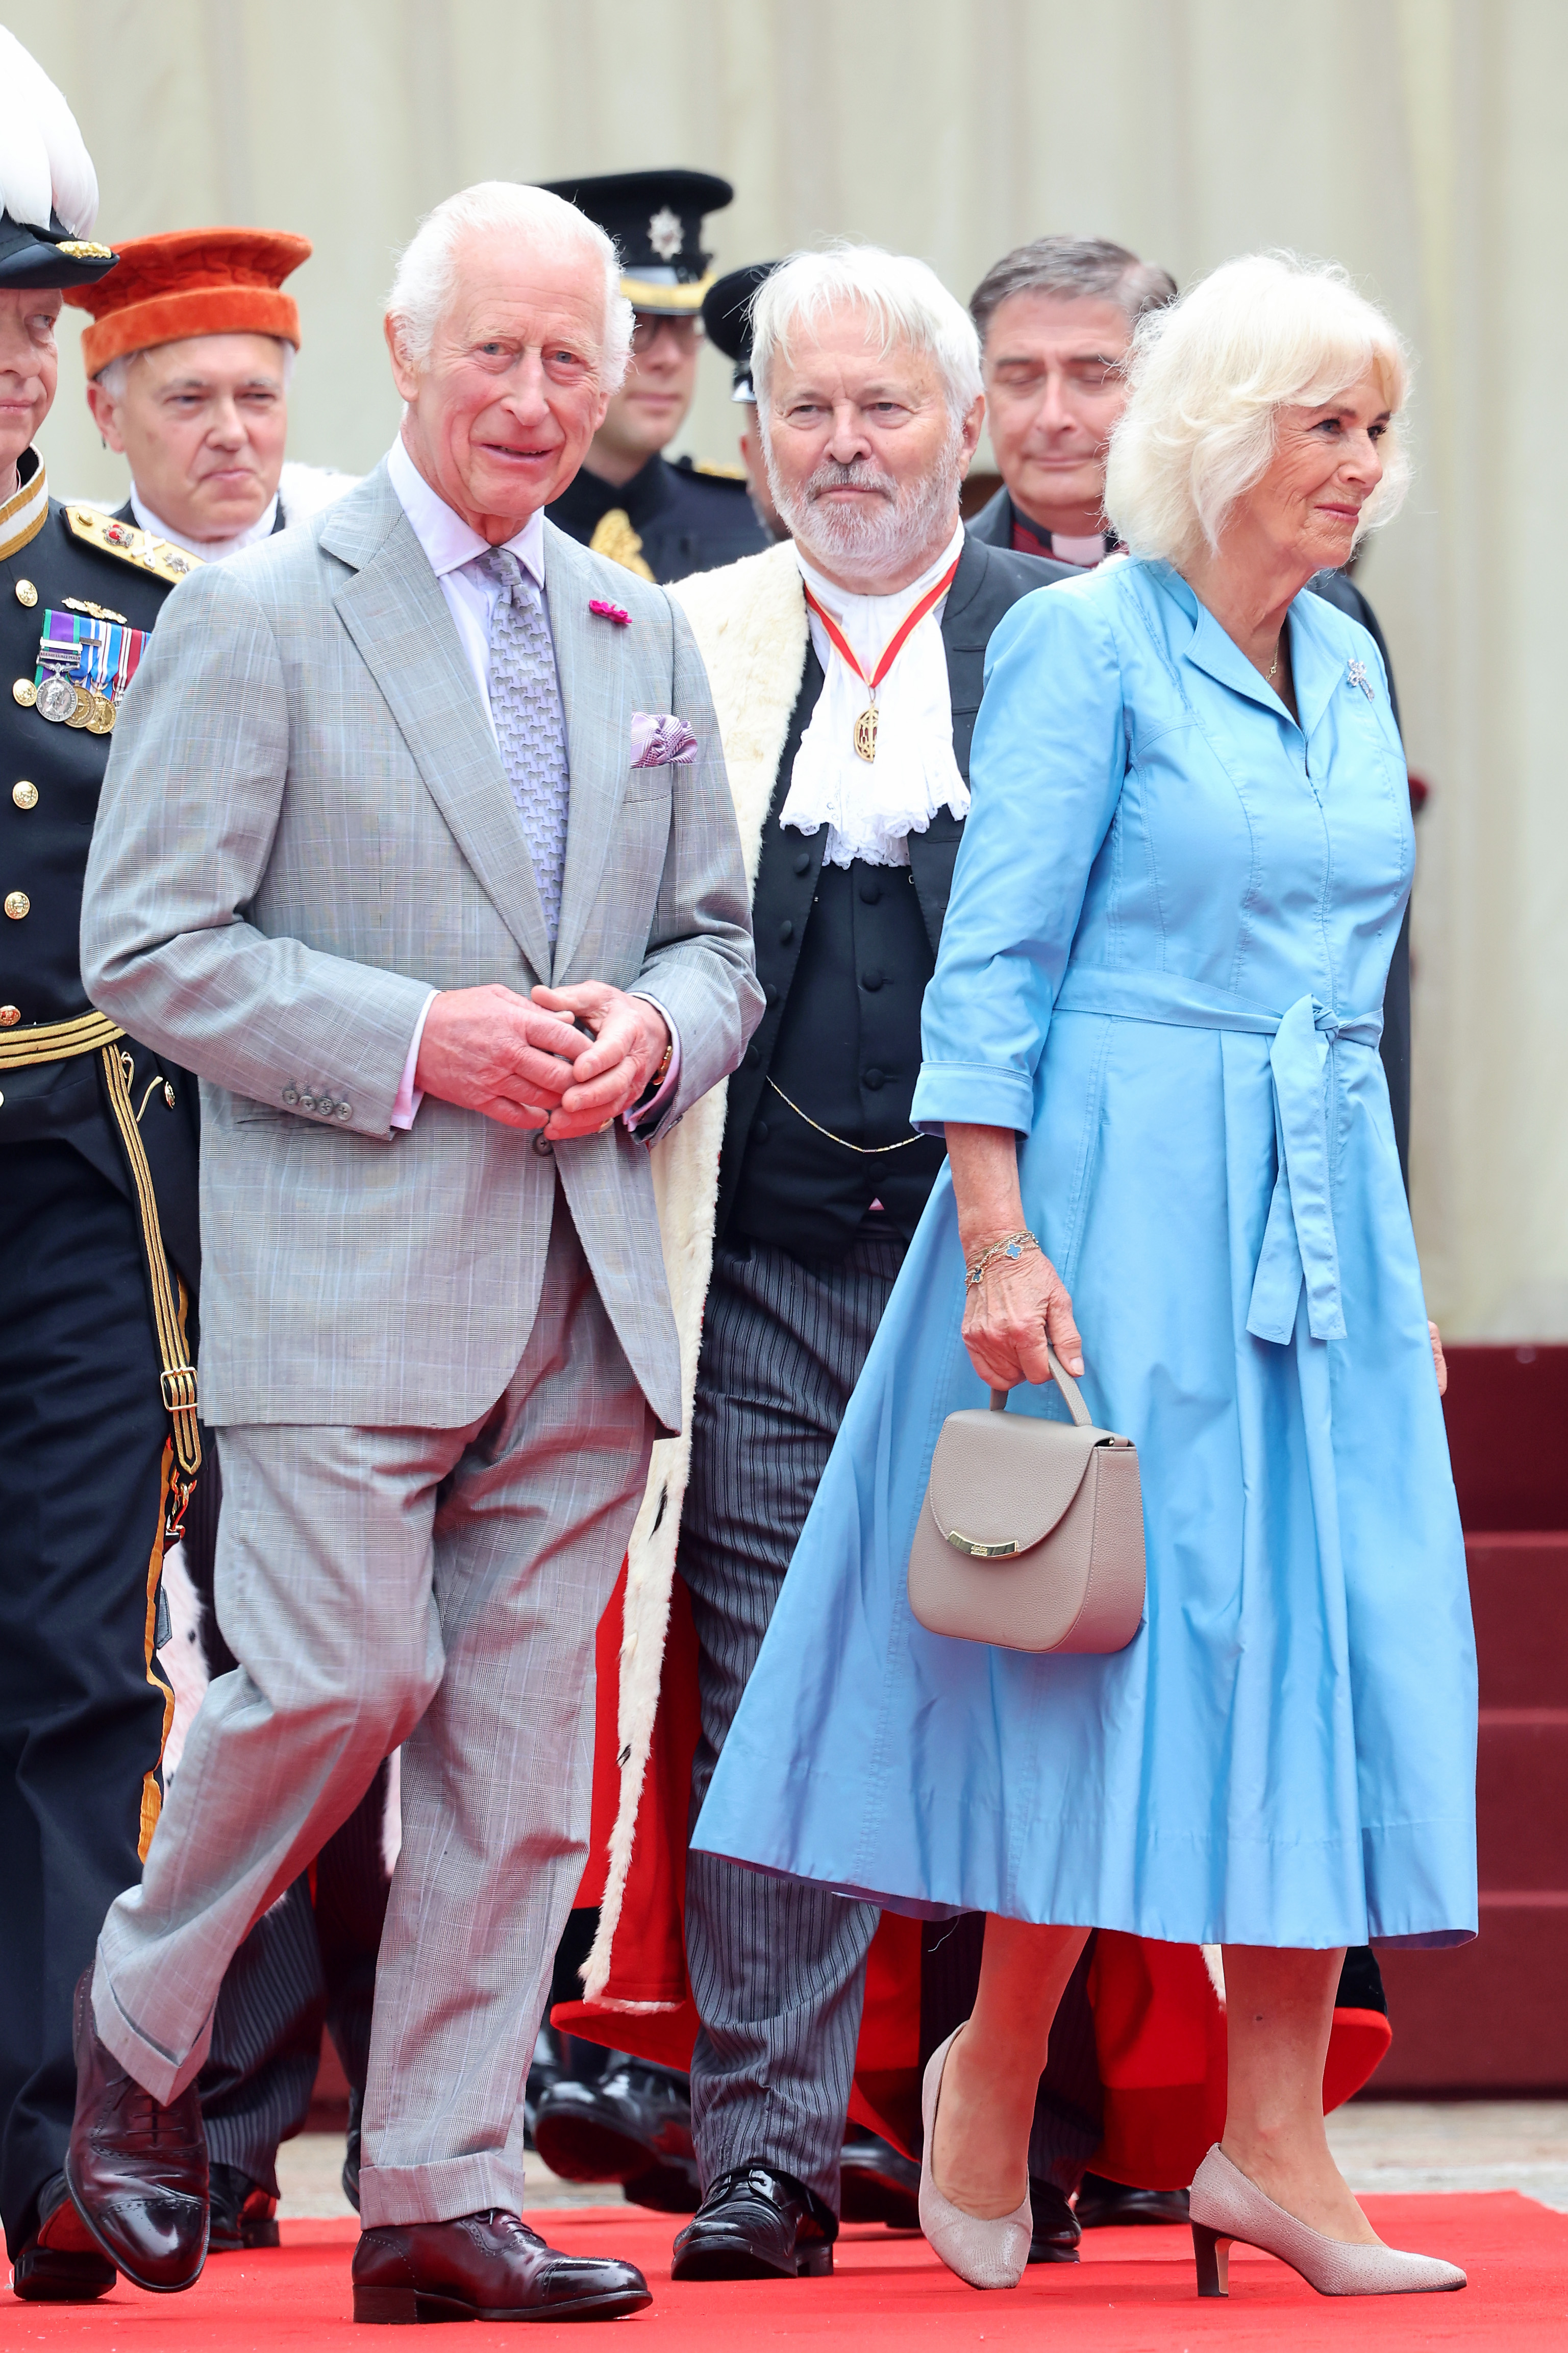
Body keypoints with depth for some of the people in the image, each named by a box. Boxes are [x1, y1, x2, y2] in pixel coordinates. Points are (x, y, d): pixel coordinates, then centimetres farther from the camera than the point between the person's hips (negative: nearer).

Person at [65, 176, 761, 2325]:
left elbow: (719, 939, 21)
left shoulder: (644, 639, 16)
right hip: (346, 1271, -5)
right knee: (342, 1681, -12)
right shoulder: (259, 616, -1)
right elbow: (146, 946, -6)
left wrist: (655, 1032, -3)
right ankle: (142, 2024, 14)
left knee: (521, 1744, 3)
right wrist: (419, 1042, -15)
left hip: (583, 1290, 5)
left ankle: (444, 2189, 8)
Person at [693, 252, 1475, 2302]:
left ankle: (1274, 2148, 4)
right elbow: (992, 963, -10)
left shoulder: (1345, 666, 14)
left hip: (1324, 1210, 6)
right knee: (1126, 1626, -3)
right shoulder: (1084, 639, -6)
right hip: (1122, 1193, -6)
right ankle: (995, 2065, 18)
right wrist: (998, 1240, -18)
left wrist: (1399, 1265, 17)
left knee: (1324, 1647, 1)